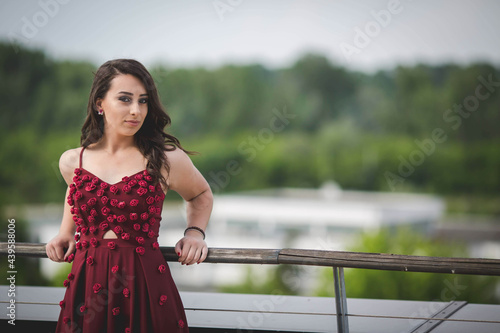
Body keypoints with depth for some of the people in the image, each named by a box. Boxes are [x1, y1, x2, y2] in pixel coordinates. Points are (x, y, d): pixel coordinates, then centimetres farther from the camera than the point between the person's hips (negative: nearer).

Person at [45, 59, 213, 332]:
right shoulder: (71, 162, 5)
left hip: (146, 287, -2)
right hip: (87, 287, 2)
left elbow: (201, 195, 19)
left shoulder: (166, 159, -3)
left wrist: (195, 232, 3)